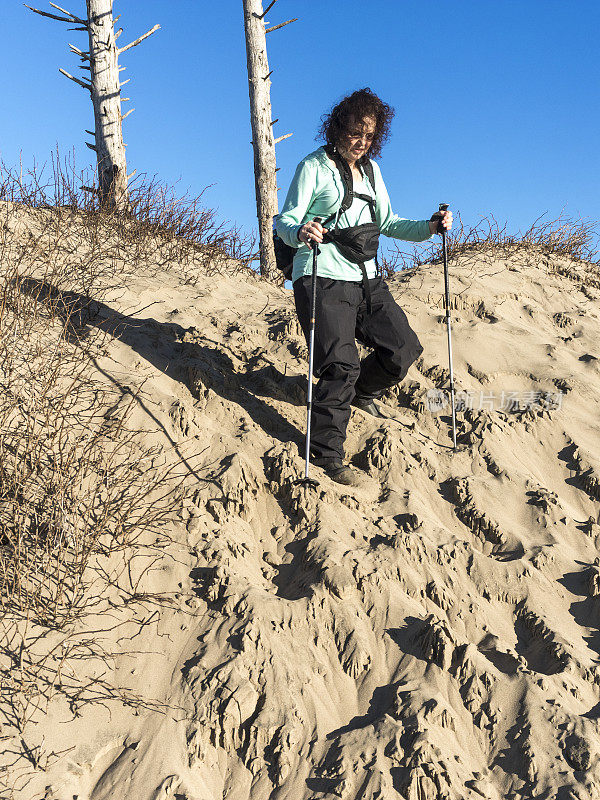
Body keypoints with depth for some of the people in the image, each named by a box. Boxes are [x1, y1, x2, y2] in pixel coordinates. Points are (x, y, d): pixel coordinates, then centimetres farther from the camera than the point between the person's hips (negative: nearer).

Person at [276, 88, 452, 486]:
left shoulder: (371, 168, 18)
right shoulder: (314, 166, -2)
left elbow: (386, 222, 20)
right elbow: (286, 220, -8)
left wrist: (429, 226, 4)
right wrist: (301, 232, -32)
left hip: (367, 278, 7)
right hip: (323, 278, -7)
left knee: (404, 348, 2)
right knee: (341, 365, -13)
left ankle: (360, 392, 33)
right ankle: (326, 454, 2)